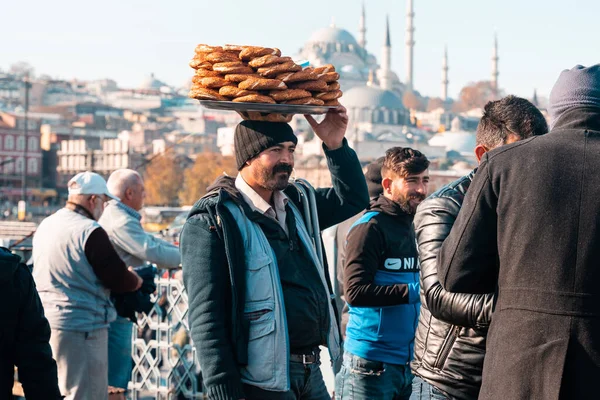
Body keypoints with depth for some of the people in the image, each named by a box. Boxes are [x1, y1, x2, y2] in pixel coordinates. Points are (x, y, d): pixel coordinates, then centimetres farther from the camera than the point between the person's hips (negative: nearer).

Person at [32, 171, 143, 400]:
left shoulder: (45, 226, 9)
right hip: (82, 327, -9)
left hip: (45, 321, 9)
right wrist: (137, 280, 7)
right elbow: (120, 280, -15)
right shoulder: (90, 231, -17)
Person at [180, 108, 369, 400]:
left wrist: (335, 145, 7)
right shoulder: (212, 221, -12)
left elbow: (353, 199, 24)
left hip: (311, 372, 7)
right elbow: (206, 319, -15)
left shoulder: (294, 203, 11)